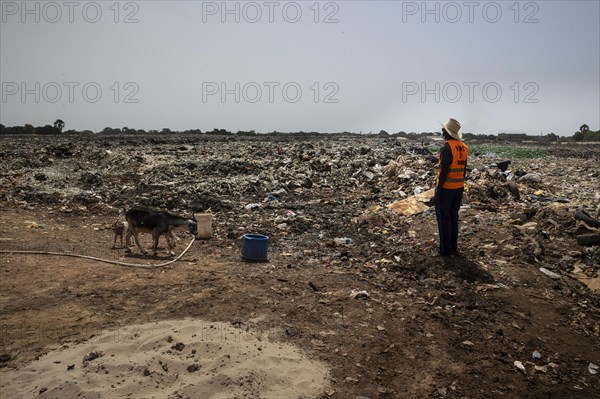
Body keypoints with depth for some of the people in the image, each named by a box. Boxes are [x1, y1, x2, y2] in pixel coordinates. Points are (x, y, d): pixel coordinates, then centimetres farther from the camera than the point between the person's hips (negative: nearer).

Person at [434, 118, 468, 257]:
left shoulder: (446, 147, -17)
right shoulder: (463, 147, 7)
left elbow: (444, 171, -20)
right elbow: (463, 169, 12)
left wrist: (438, 191, -16)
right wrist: (460, 188, 20)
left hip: (446, 187, -8)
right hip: (459, 187, 8)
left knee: (443, 218, 1)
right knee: (453, 216, 16)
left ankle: (445, 249, 5)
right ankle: (453, 247, 22)